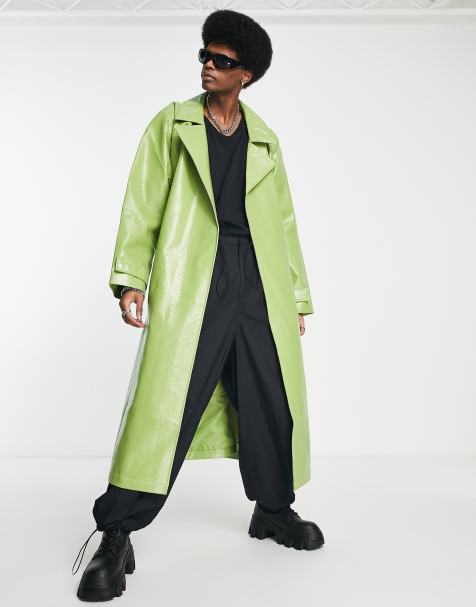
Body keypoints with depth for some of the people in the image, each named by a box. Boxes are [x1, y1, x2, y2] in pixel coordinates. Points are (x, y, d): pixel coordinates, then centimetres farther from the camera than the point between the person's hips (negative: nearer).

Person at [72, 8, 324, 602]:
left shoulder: (265, 141, 19)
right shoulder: (171, 123, 13)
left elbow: (283, 223, 18)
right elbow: (143, 205, 5)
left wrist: (298, 298, 14)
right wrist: (130, 278, -7)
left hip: (259, 283, 4)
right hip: (189, 278, -3)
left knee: (275, 399, 6)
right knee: (163, 398, -12)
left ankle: (274, 509, 28)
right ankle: (116, 537, -1)